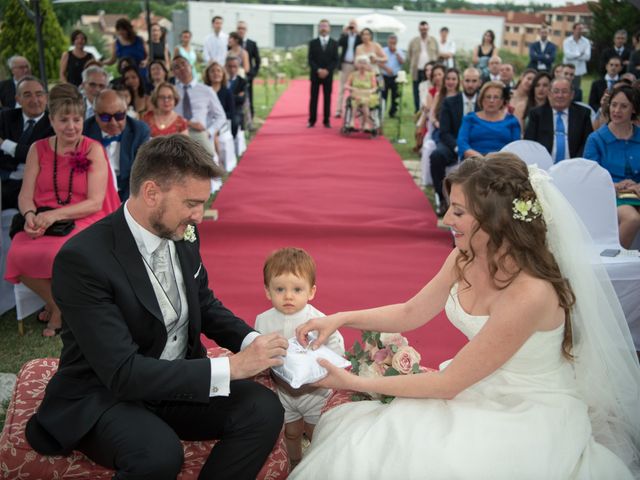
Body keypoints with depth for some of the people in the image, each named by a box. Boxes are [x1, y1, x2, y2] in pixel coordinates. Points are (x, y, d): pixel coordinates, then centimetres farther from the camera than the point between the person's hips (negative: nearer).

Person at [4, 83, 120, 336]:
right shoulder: (38, 149, 10)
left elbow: (95, 203, -7)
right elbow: (25, 196, 6)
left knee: (60, 253, -35)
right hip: (42, 224, 3)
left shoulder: (94, 150, -1)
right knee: (18, 255, -27)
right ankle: (57, 302, 1)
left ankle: (59, 309, -2)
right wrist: (30, 216, -17)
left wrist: (55, 215, -20)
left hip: (82, 222, -3)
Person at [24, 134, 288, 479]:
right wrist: (231, 367, -29)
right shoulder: (82, 259, -25)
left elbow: (204, 303, 12)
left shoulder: (182, 235, -4)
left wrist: (251, 341, -8)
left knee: (264, 410, -18)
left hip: (177, 381, 6)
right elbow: (122, 373, -28)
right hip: (104, 393, -6)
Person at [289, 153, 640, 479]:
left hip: (531, 419, -6)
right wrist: (342, 318, -3)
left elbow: (448, 383, -22)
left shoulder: (528, 293, -30)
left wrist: (357, 383, -18)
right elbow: (411, 313, 9)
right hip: (481, 391, 7)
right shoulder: (465, 258, -7)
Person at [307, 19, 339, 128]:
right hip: (315, 74, 0)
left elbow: (335, 60, 1)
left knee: (327, 98, 2)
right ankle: (312, 120, 5)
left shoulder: (334, 43, 7)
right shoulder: (313, 43, 5)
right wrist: (318, 70, -14)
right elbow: (310, 59, 0)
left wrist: (327, 70, -13)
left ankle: (326, 120, 6)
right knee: (314, 98, 1)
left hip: (328, 74, 0)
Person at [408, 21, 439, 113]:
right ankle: (417, 111, 11)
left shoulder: (433, 41, 8)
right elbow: (409, 55, 10)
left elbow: (437, 54, 10)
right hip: (417, 71, 0)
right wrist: (412, 68, 4)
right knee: (417, 94, 4)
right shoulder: (413, 41, 7)